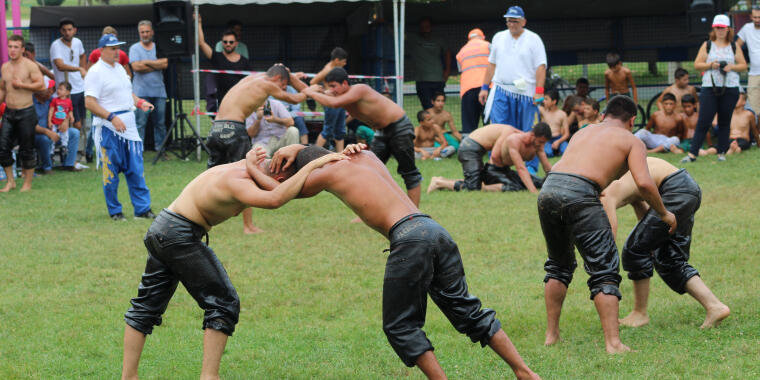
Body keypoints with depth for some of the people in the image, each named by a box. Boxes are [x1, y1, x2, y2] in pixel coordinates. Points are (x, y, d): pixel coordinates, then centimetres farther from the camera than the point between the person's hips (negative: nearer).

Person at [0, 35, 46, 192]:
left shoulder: (29, 65, -7)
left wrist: (22, 85, -15)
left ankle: (27, 183, 12)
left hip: (25, 113, -5)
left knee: (26, 149, 1)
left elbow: (41, 85, -12)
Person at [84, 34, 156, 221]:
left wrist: (140, 102, 8)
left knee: (136, 169, 5)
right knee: (111, 171, 0)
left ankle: (142, 208, 9)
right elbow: (90, 102, -17)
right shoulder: (95, 72, -9)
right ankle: (114, 211, 9)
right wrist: (112, 117, -24)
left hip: (129, 125, 7)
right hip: (108, 128, -7)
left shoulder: (120, 68, 17)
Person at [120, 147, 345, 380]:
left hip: (159, 230, 10)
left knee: (146, 307, 15)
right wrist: (312, 166, -38)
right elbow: (274, 200, -44)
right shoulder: (238, 182, -23)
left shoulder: (248, 166, 5)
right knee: (224, 304, -3)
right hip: (179, 234, -10)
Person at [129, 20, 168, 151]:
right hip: (141, 92, -3)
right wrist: (157, 65, -4)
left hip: (159, 91, 3)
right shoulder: (135, 48, 6)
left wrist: (146, 62, -6)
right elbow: (136, 67, -9)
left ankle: (160, 149, 14)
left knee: (160, 123, 5)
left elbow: (165, 63, -4)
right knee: (139, 123, -8)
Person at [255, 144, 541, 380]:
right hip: (436, 230, 7)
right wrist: (296, 149, 41)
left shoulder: (328, 173, 9)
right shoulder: (365, 156, 28)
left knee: (400, 326, 5)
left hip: (408, 237, -7)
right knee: (467, 311, 14)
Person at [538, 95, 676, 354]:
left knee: (559, 265, 24)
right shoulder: (632, 141, 14)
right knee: (604, 271, 2)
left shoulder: (584, 132, 31)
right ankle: (613, 343, -6)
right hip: (580, 194, -5)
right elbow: (644, 183, 0)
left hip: (549, 188, 5)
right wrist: (664, 214, 13)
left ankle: (551, 335, 25)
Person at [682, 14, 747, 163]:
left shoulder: (734, 47, 9)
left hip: (730, 88, 1)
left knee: (725, 122, 5)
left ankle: (722, 152, 13)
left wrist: (732, 67, -9)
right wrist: (711, 65, -12)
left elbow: (744, 65, 10)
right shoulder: (707, 45, 7)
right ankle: (692, 153, -9)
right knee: (703, 121, -7)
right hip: (710, 88, -1)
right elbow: (697, 64, 4)